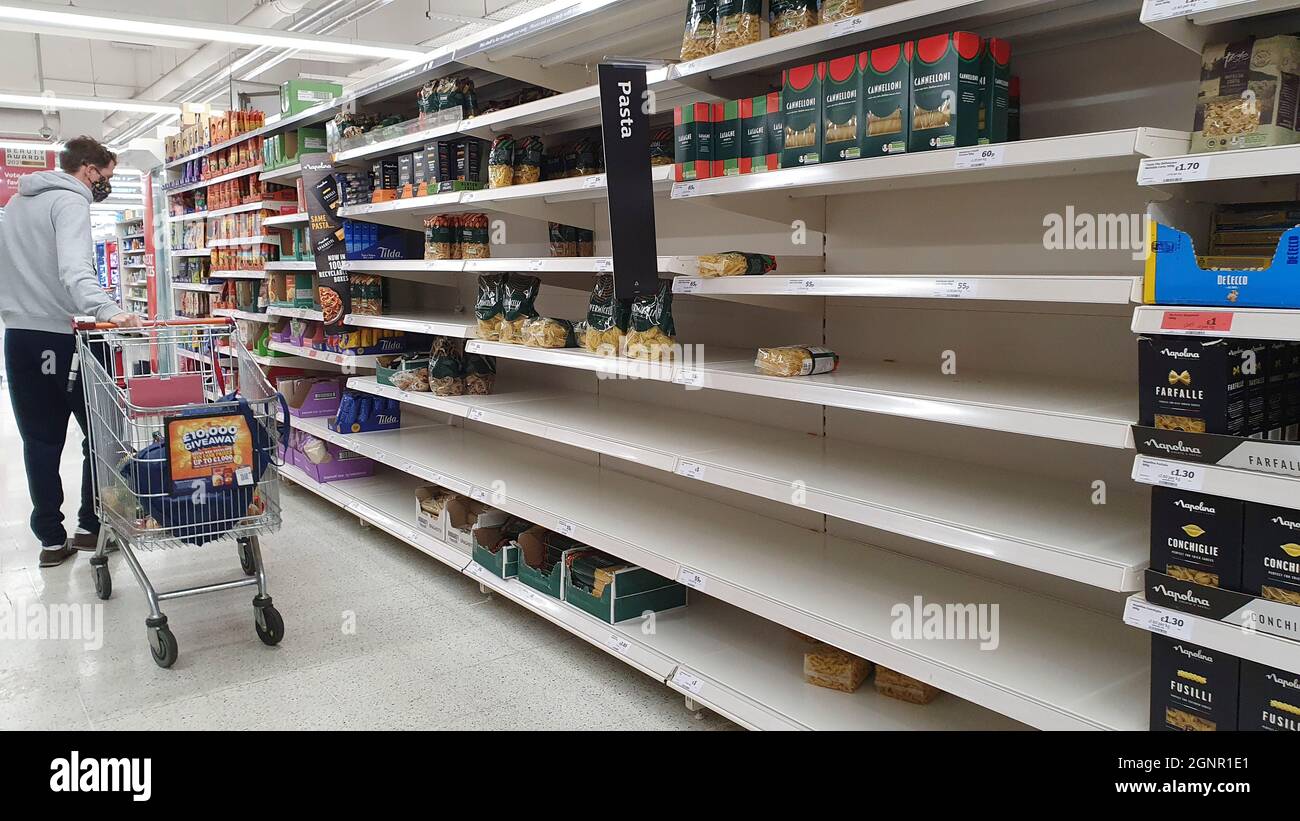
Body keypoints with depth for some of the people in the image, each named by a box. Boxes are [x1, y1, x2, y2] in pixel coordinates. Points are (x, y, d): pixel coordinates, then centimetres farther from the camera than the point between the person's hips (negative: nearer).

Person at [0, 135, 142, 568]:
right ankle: (93, 526, 8)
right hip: (61, 336, -8)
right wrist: (107, 310, -41)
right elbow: (74, 268, -28)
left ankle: (51, 538, 11)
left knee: (40, 439, 8)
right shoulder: (70, 202, -10)